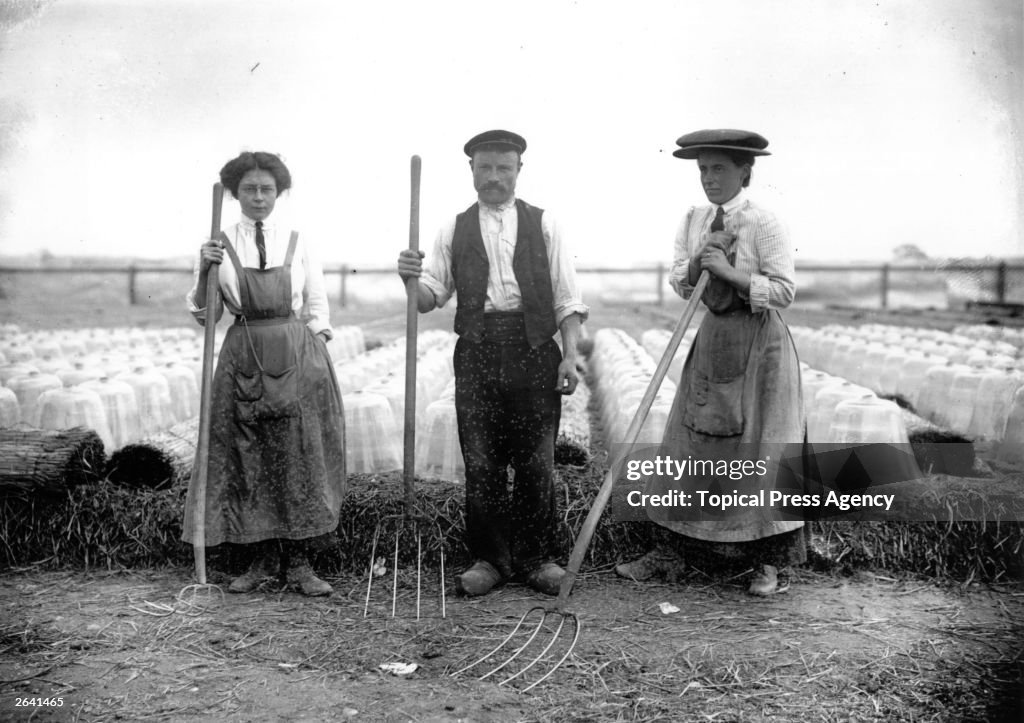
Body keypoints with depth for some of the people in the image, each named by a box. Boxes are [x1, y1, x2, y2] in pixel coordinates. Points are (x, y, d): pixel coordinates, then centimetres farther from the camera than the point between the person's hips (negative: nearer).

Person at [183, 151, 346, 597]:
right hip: (243, 355, 0)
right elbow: (204, 316, 3)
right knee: (249, 459, 3)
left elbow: (318, 308, 12)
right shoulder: (218, 246, 5)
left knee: (300, 455, -1)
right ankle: (262, 561, 16)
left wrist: (315, 346, -1)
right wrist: (205, 271, -12)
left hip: (297, 356, 0)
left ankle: (298, 563, 9)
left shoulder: (297, 243, 7)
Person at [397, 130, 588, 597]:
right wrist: (412, 279, -16)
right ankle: (489, 559, 17)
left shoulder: (542, 224, 9)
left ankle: (536, 558, 17)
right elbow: (431, 295, 6)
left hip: (534, 351, -1)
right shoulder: (455, 229, 11)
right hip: (476, 352, 1)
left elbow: (567, 298, 5)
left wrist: (570, 355, -5)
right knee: (480, 462, 3)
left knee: (536, 462, 2)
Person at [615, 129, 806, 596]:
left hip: (759, 343, -6)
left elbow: (784, 291, -16)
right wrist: (698, 263, -14)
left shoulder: (764, 225, -11)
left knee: (761, 449, -1)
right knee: (689, 442, 6)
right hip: (711, 336, 6)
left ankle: (768, 562, 12)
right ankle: (670, 551, 15)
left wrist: (729, 272, -22)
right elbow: (679, 284, 6)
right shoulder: (694, 221, 7)